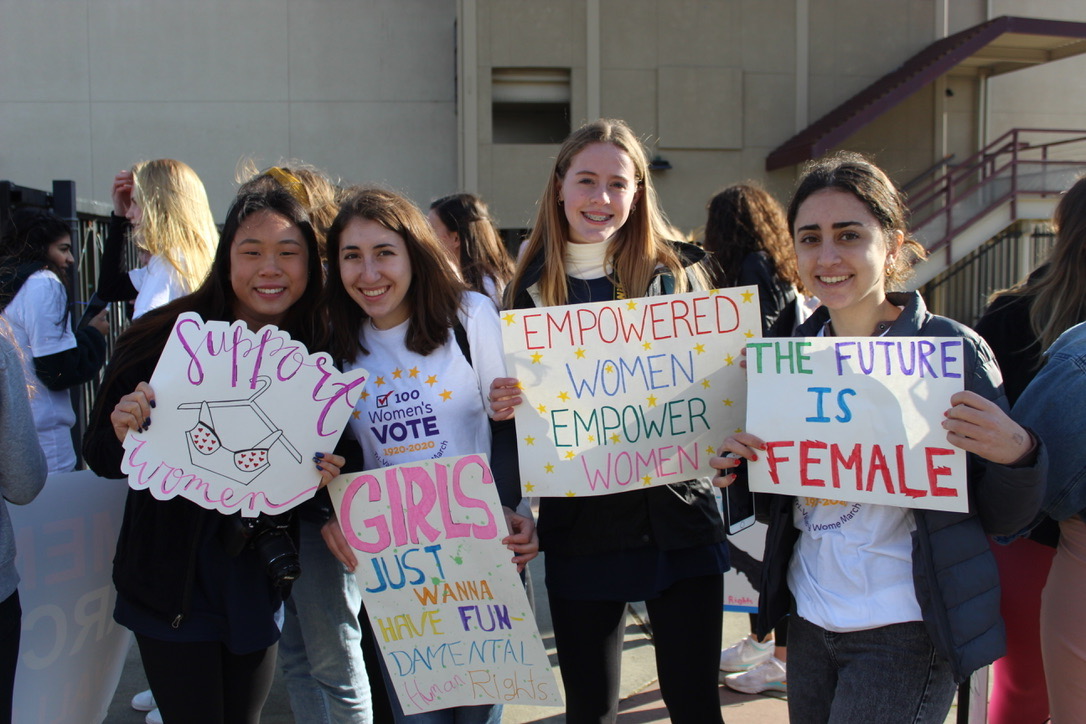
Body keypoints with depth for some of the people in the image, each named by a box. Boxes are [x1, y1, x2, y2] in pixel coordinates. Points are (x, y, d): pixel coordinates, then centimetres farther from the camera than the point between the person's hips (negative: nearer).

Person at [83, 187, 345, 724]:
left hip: (258, 581, 3)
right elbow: (102, 458, -6)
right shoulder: (166, 338, -13)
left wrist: (325, 474, -15)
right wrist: (123, 433, -27)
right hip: (173, 577, -3)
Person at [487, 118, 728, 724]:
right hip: (581, 527, 1)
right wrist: (505, 406, -13)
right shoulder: (531, 289, 3)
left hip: (678, 516, 0)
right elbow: (514, 403, 9)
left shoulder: (676, 274, 1)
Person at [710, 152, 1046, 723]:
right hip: (810, 620, 5)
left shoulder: (951, 349, -12)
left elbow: (1003, 518, -8)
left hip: (903, 633, -5)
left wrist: (1015, 454, -27)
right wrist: (740, 469, -7)